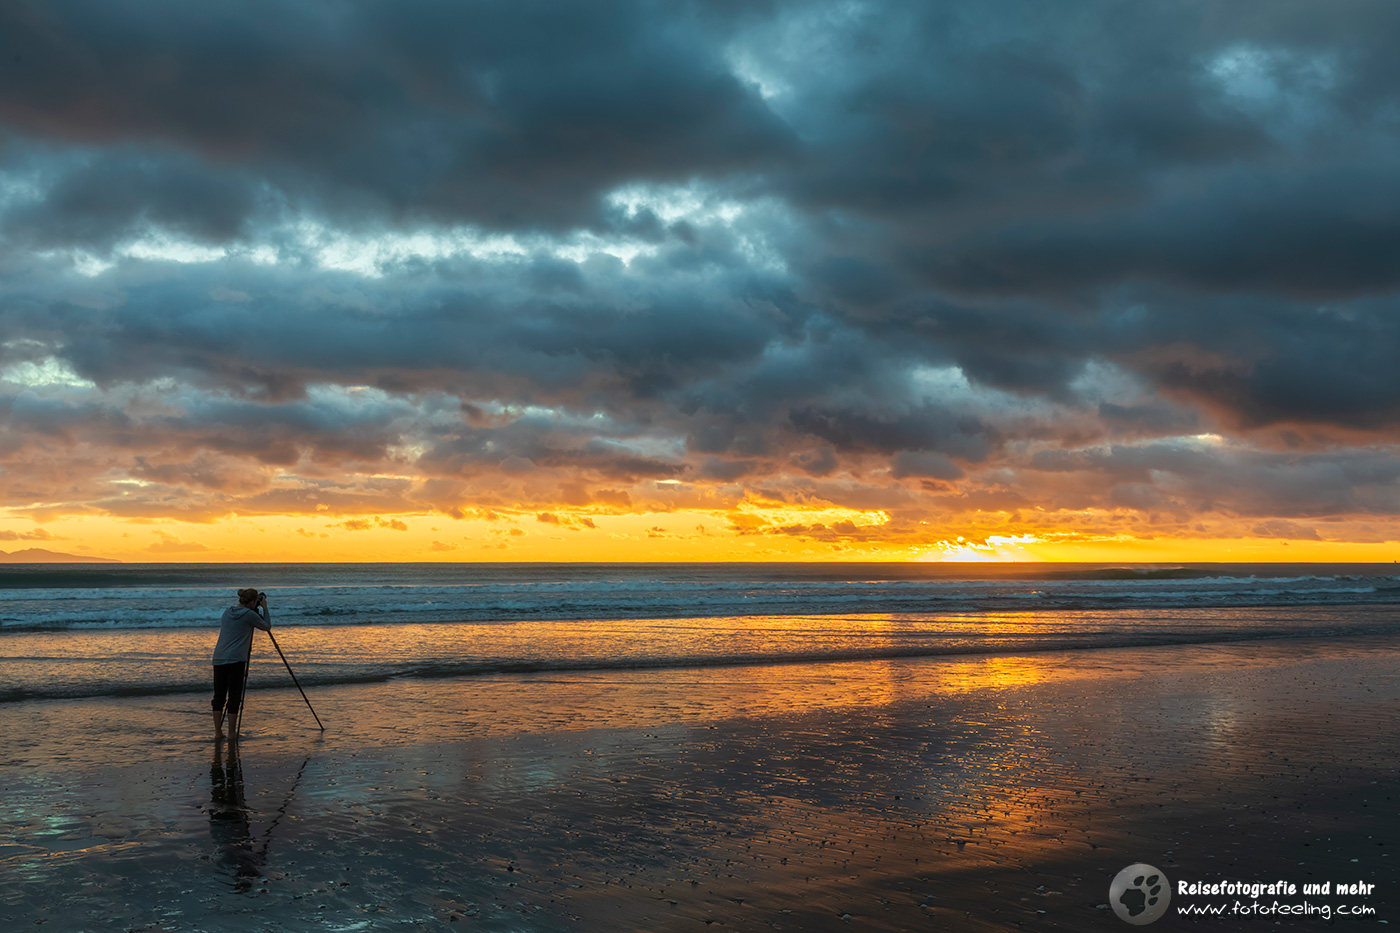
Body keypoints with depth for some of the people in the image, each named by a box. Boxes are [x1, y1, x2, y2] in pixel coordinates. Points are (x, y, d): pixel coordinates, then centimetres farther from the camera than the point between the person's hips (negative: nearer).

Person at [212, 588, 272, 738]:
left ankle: (218, 732, 14)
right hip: (236, 660, -6)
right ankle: (232, 733, 1)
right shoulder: (249, 614, -5)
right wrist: (265, 608, 14)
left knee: (219, 696, 10)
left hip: (219, 658, 6)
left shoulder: (227, 612, 13)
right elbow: (267, 627, 7)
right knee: (234, 697, -1)